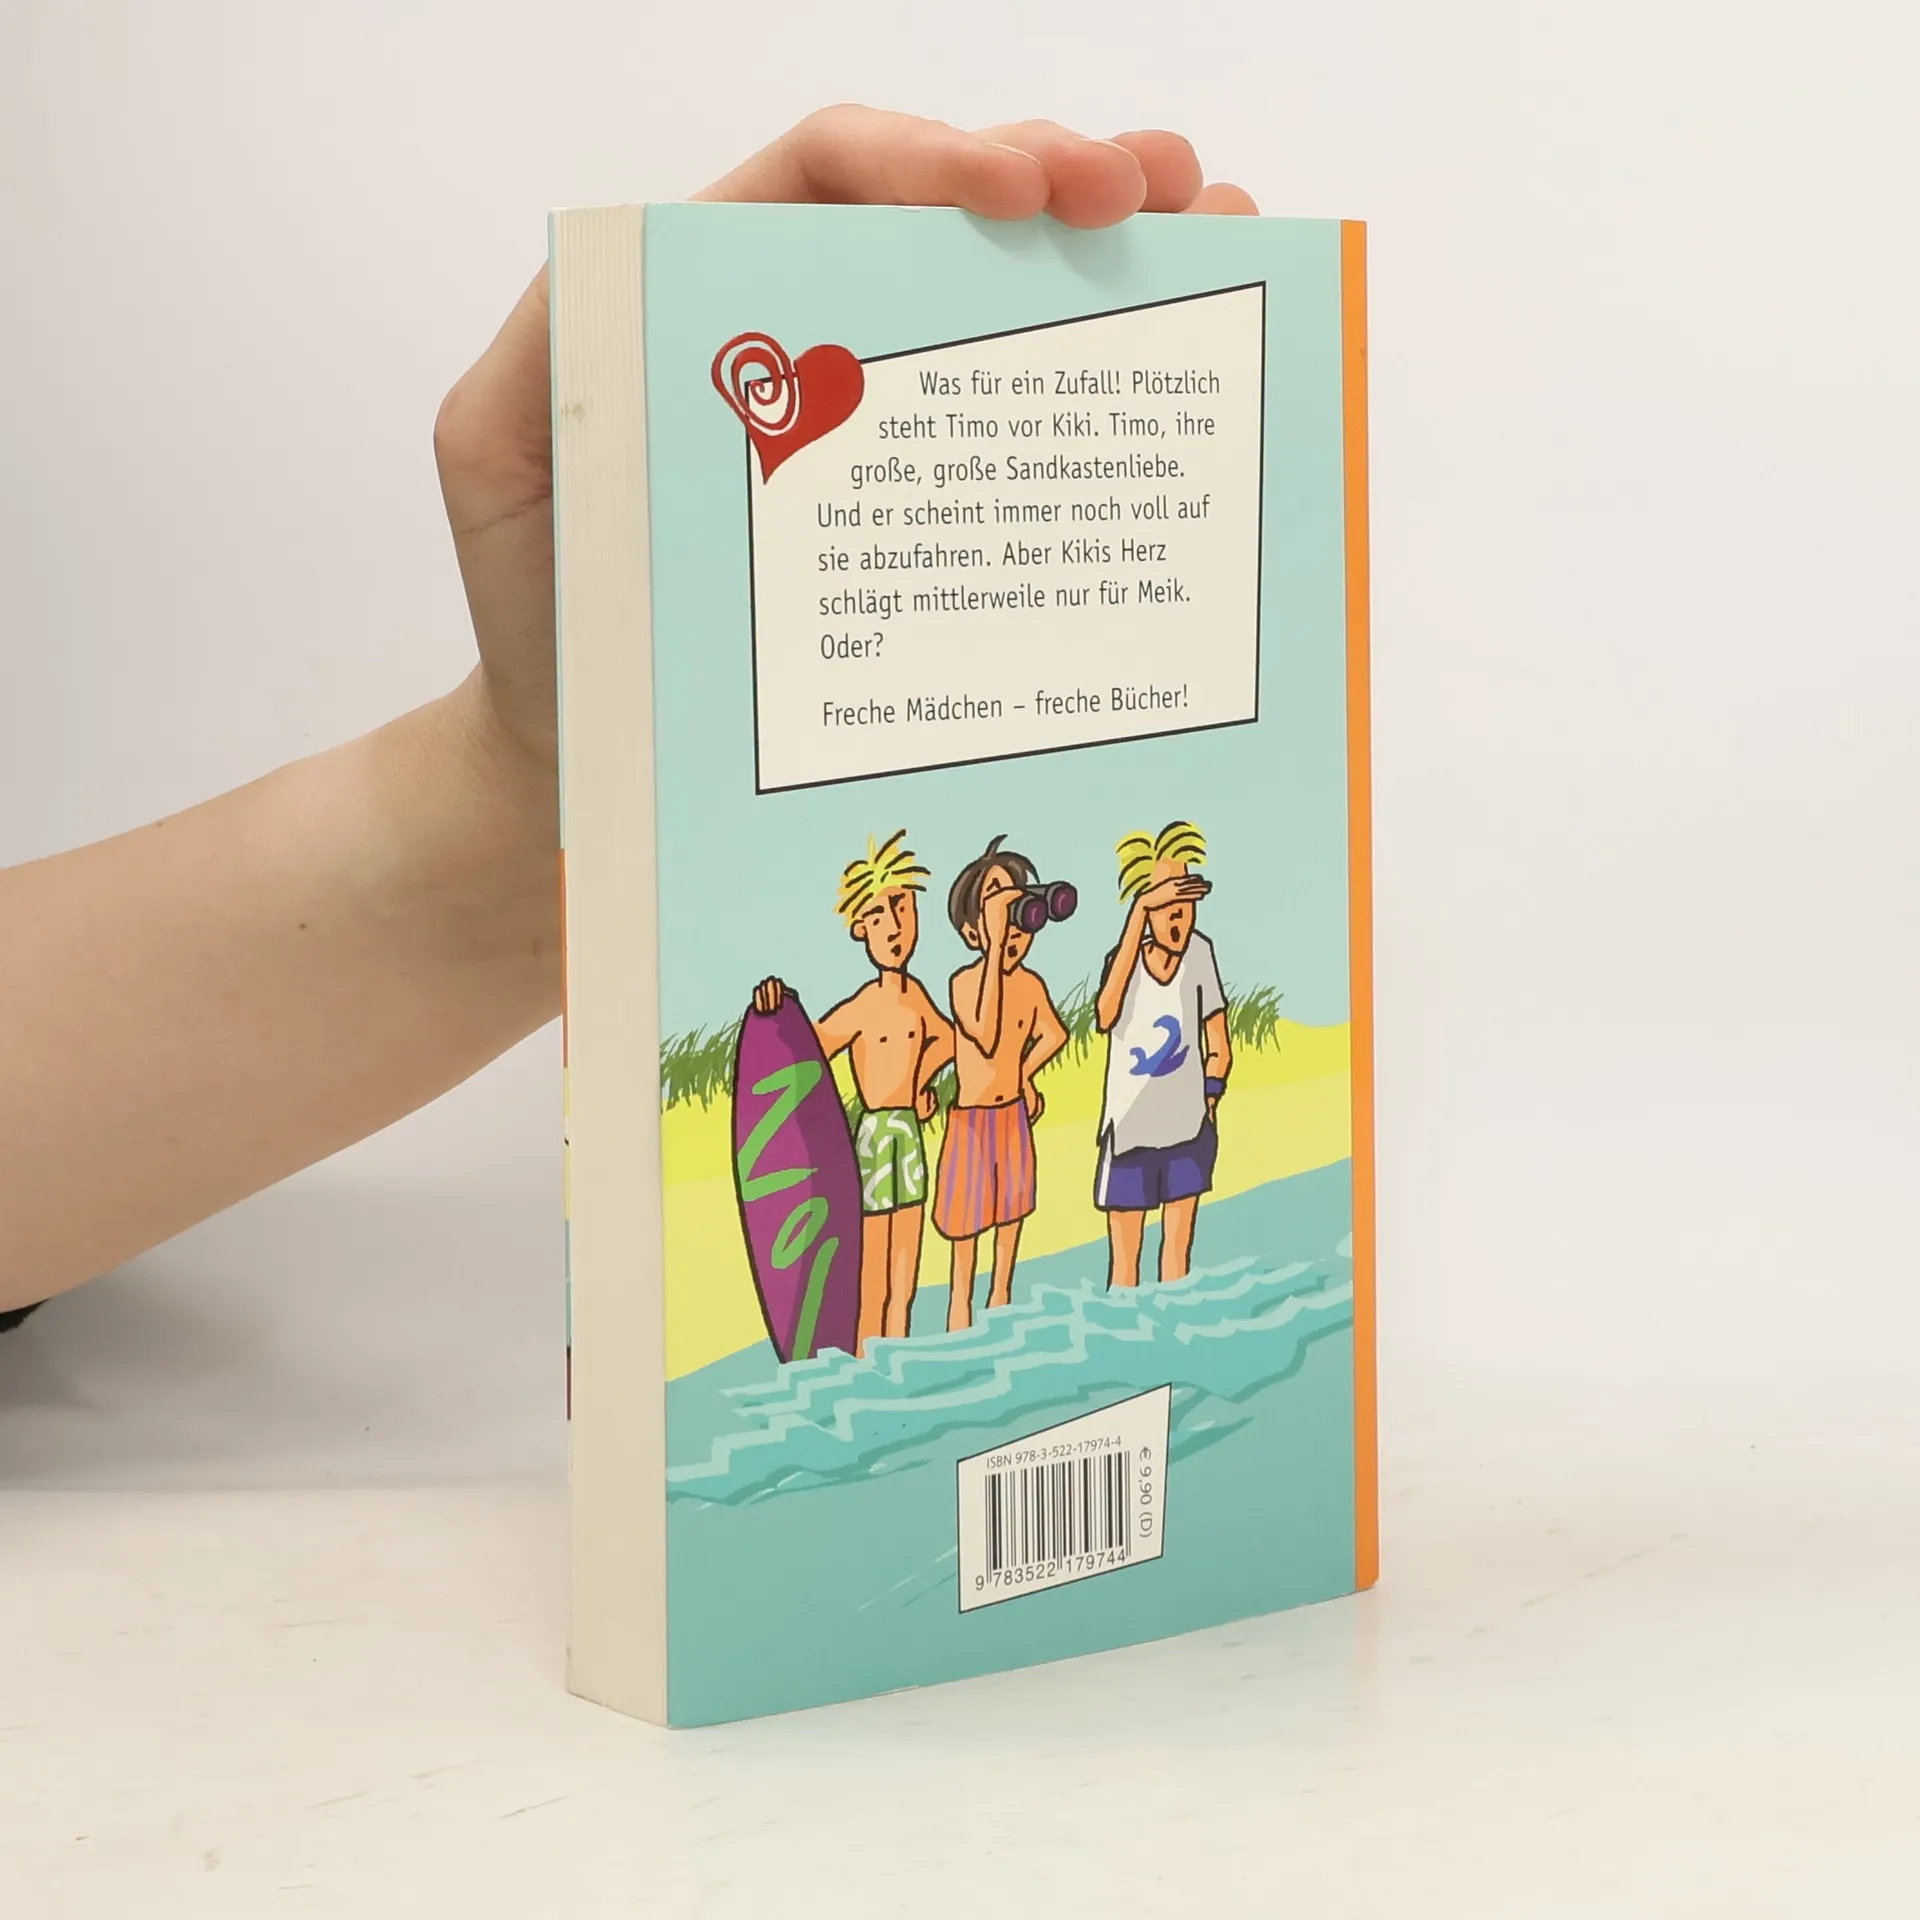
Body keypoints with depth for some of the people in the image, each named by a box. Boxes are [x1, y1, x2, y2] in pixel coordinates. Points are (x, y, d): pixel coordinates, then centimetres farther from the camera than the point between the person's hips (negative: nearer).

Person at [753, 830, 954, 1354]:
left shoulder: (915, 994, 5)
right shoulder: (861, 1009, -16)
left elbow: (943, 1038, 26)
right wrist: (776, 1012, -40)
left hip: (911, 1138, 7)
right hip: (874, 1138, -7)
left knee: (904, 1289, 13)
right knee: (872, 1293, -2)